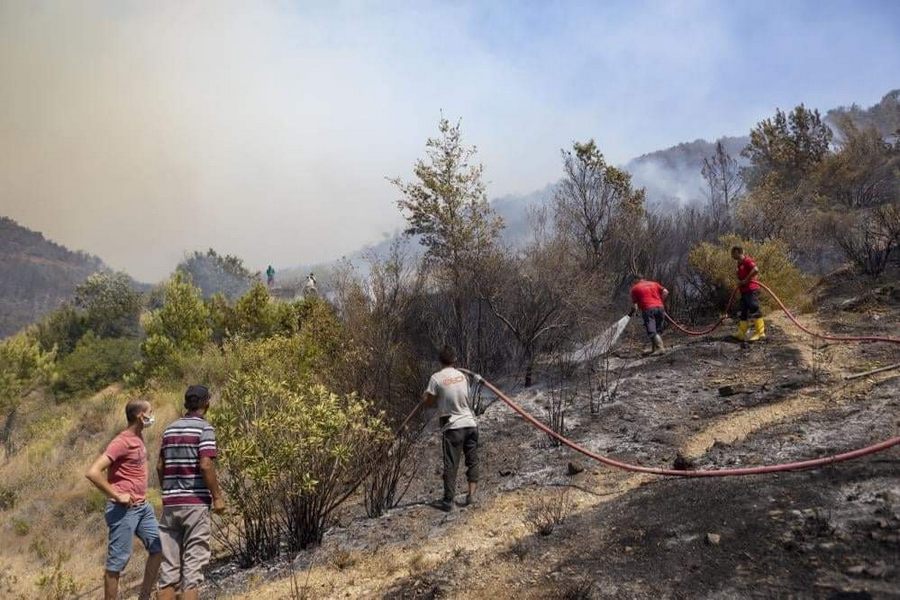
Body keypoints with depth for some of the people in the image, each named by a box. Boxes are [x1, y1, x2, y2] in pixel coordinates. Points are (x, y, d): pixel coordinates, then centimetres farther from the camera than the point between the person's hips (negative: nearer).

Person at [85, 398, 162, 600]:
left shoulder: (139, 437, 9)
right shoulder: (121, 442, -17)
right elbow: (92, 472, -26)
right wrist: (117, 496, -21)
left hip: (143, 506, 9)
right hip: (124, 509, -9)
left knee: (158, 548, 12)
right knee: (117, 561, 0)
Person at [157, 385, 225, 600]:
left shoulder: (170, 429, 12)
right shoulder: (204, 428, -8)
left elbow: (160, 466, 14)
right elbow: (205, 465, -17)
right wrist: (217, 496, -9)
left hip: (170, 503, 6)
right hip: (196, 502, -6)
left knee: (169, 563, 9)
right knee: (194, 563, -1)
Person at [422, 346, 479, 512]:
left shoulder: (436, 378, -8)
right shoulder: (462, 375, 7)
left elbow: (427, 401, -5)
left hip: (452, 427, -4)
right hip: (470, 423, 4)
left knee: (450, 465, 2)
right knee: (472, 461, 13)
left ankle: (448, 501, 5)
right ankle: (471, 495, 8)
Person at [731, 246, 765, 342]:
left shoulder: (747, 260, -11)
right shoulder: (740, 263, 18)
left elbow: (756, 270, -26)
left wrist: (746, 280, -20)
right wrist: (740, 282, 7)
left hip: (751, 290, -10)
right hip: (744, 291, 10)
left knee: (754, 310, -8)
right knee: (744, 312, 12)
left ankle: (760, 332, -4)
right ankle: (741, 333, 16)